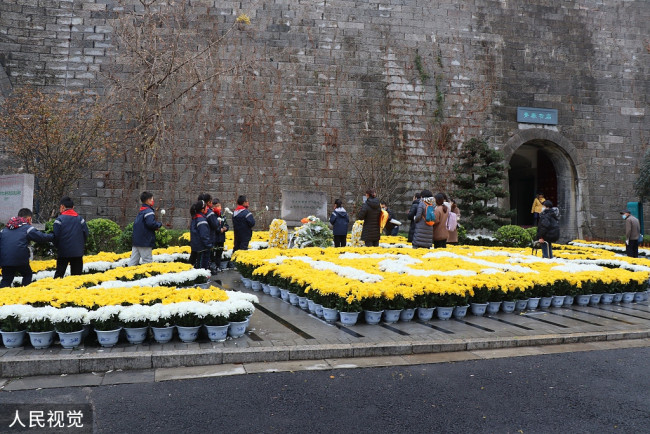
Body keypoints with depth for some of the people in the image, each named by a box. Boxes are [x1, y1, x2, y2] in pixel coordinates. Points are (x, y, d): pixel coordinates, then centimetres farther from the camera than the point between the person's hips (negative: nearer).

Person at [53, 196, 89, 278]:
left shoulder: (59, 219, -7)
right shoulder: (80, 219, 4)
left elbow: (56, 236, -7)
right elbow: (86, 234, 5)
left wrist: (57, 247, 10)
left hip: (63, 253, -2)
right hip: (78, 252, 3)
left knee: (59, 274, 6)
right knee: (76, 274, 7)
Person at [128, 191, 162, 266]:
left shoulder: (140, 211, 17)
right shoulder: (148, 211, -13)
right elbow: (151, 223, -27)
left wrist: (155, 227, 9)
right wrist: (159, 224, -7)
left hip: (136, 240, 9)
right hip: (145, 242, -9)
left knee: (133, 260, 10)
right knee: (147, 260, -4)